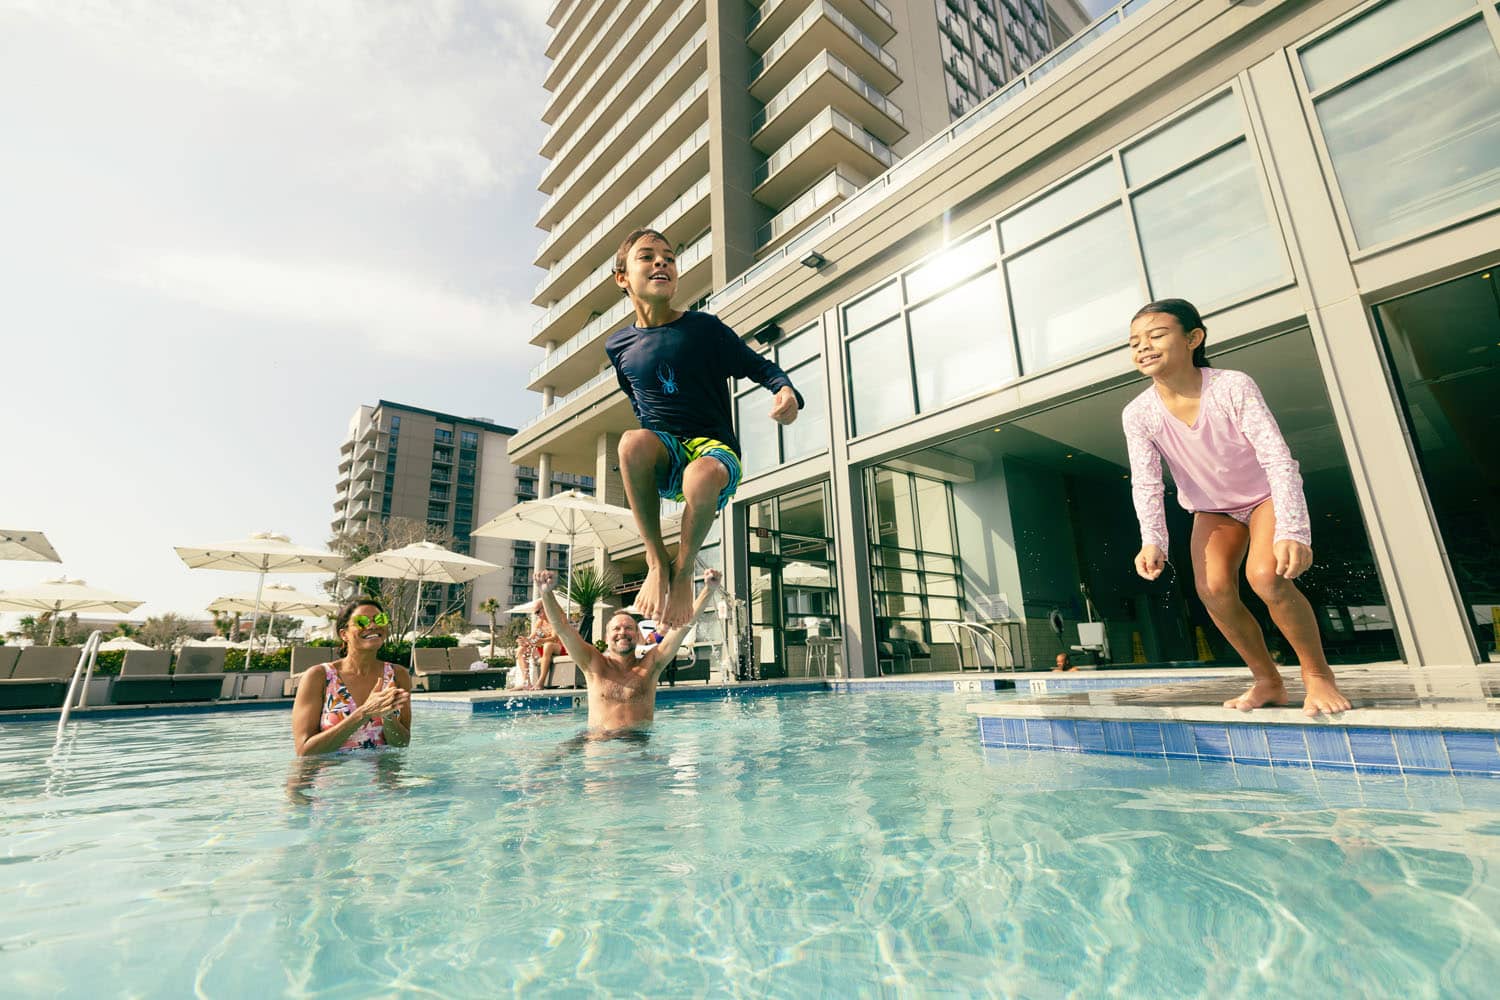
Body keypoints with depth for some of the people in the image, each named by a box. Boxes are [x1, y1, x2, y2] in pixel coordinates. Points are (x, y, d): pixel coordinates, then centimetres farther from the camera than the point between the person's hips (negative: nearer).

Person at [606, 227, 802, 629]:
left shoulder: (705, 328, -1)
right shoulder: (618, 346, 9)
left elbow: (760, 366, 4)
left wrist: (786, 390, -18)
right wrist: (652, 445, 11)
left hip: (714, 447, -2)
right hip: (664, 457, 2)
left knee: (703, 477, -40)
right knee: (633, 442, -36)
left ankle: (683, 571, -10)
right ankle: (657, 561, -19)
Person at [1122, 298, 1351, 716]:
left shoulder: (1233, 387, -27)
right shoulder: (1138, 414, -20)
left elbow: (1278, 458, -29)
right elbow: (1145, 484, -23)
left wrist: (1293, 530, -39)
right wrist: (1152, 541, -37)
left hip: (1266, 495, -3)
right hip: (1212, 509, 3)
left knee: (1266, 576, -26)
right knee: (1212, 588, -16)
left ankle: (1317, 672, 0)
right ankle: (1268, 681, 6)